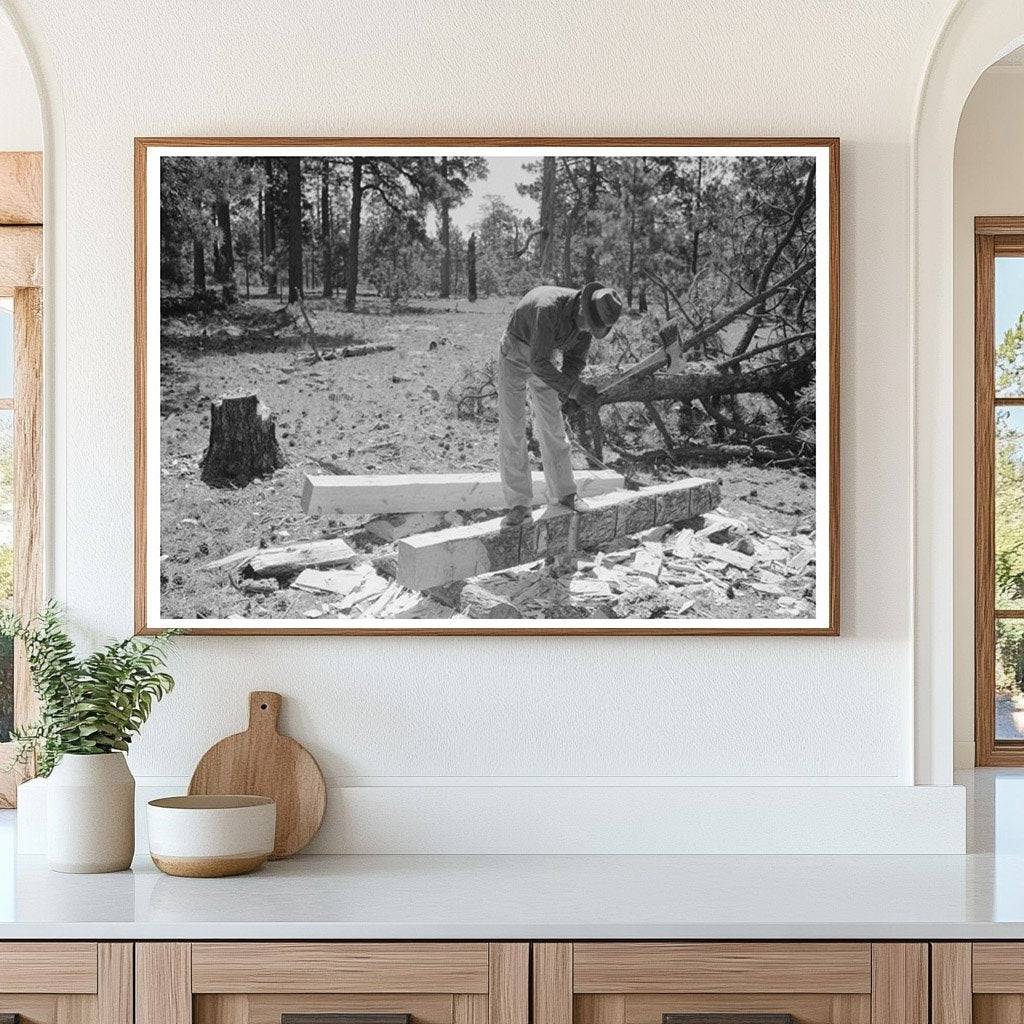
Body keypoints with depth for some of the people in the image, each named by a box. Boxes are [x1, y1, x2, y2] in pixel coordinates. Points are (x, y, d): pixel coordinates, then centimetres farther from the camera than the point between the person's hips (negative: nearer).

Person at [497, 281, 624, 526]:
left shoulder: (586, 316, -15)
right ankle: (518, 503, -5)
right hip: (515, 356, -6)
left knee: (552, 426, 6)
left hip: (543, 359, 6)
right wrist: (574, 388, -45)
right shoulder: (548, 309, -39)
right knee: (511, 428, -8)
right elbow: (539, 364, -39)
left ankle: (563, 494, 14)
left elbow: (576, 359, -5)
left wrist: (567, 397, -20)